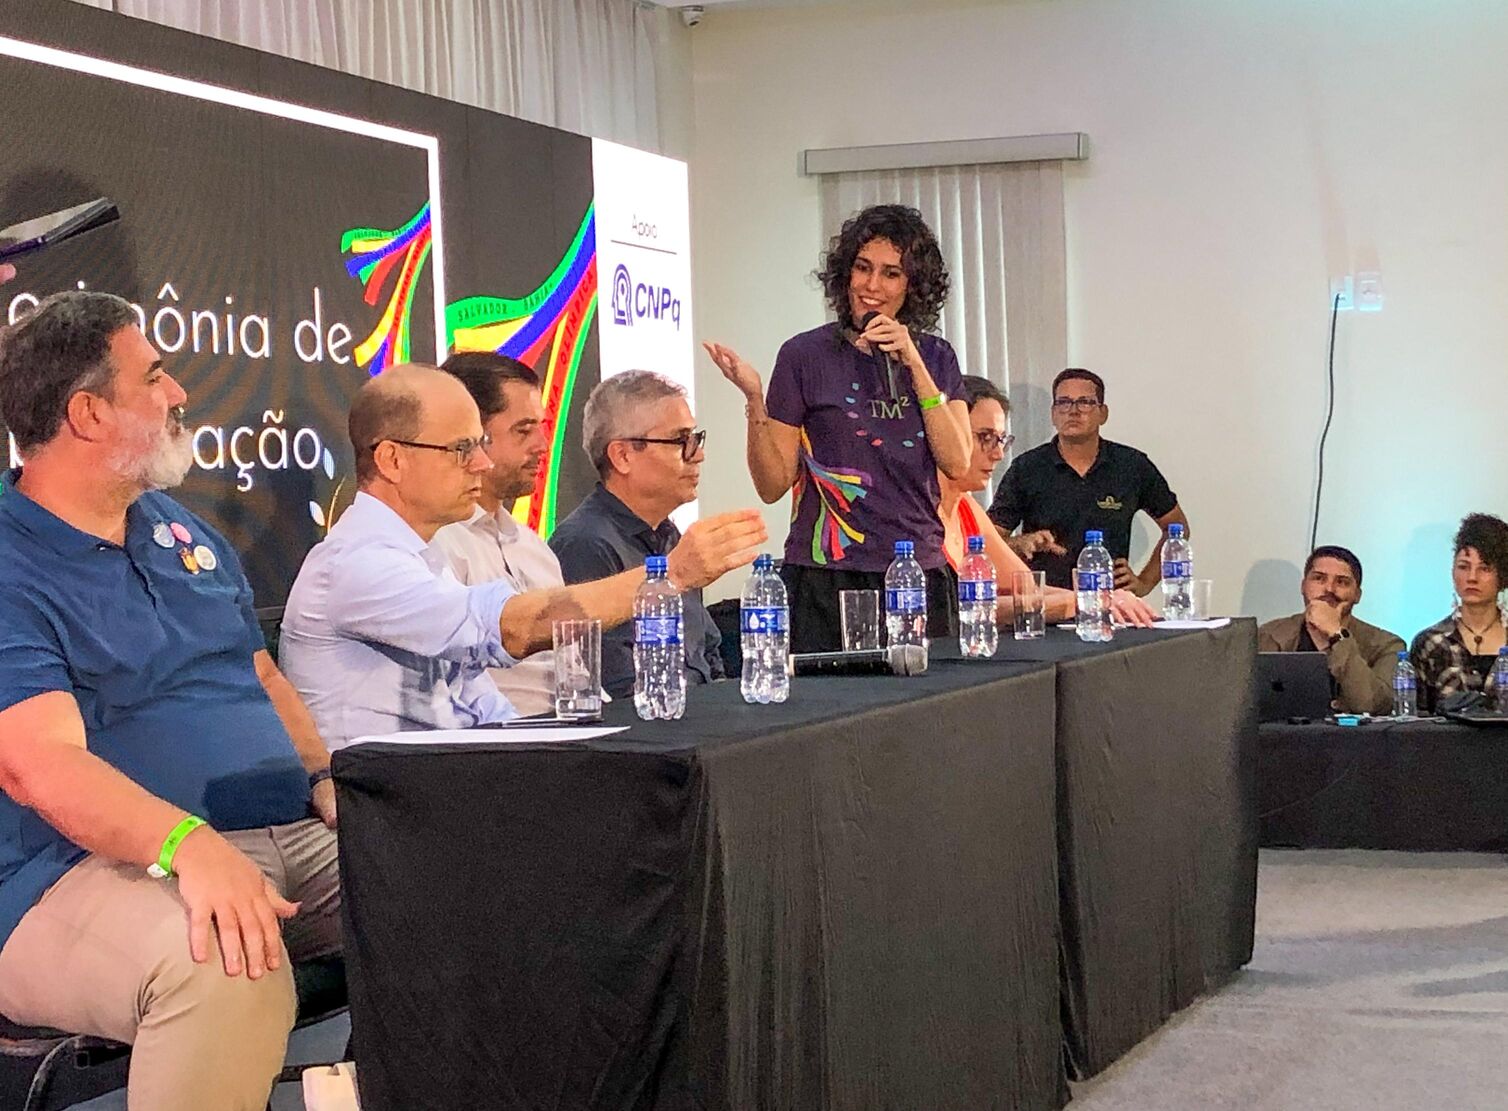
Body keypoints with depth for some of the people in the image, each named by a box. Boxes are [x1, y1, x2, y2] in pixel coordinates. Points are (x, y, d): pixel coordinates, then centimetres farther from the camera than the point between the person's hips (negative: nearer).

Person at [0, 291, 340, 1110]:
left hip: (288, 837, 8)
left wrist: (328, 779, 5)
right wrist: (190, 846, -37)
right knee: (225, 967, -38)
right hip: (89, 868, -7)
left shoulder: (179, 529, 18)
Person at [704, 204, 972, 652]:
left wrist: (913, 365, -7)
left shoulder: (935, 358, 10)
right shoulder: (806, 355, 0)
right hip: (826, 582, -3)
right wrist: (754, 401, -16)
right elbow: (773, 484, -1)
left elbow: (957, 464, -3)